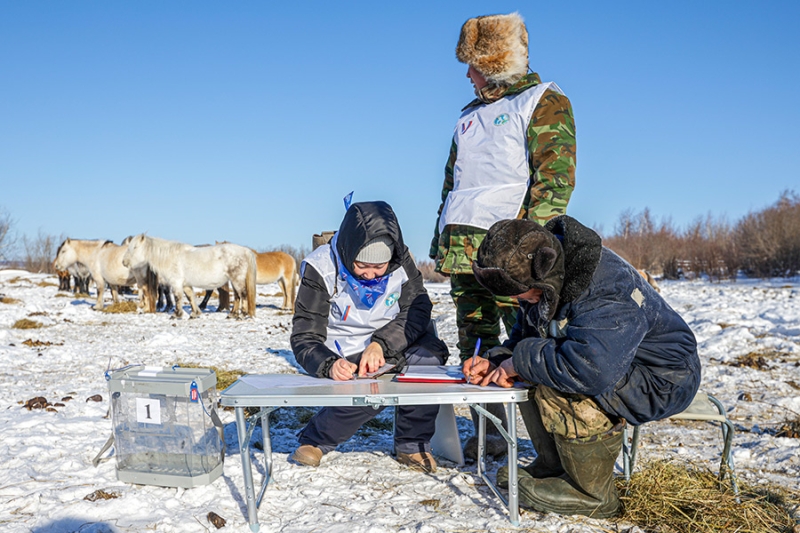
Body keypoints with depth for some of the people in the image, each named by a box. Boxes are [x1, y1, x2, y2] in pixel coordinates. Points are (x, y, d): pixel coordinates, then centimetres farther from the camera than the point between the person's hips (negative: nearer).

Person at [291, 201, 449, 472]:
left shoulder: (401, 261, -8)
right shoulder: (321, 269, -16)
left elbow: (417, 310, -12)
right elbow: (305, 337, -15)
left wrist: (380, 344, -30)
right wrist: (329, 365, -38)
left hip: (392, 349, 3)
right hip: (346, 357, -3)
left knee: (429, 354, -29)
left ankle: (412, 445, -12)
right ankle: (315, 439, -6)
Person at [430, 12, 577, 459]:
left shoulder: (544, 101, 3)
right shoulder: (470, 115, 25)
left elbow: (556, 176, -9)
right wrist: (440, 243, 19)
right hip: (463, 248, 7)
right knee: (475, 345, 7)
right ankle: (489, 434, 16)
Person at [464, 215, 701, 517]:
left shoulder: (607, 291, -33)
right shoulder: (544, 278, -4)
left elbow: (591, 370, -45)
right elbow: (524, 337, 11)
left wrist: (522, 360, -30)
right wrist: (495, 361, -9)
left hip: (663, 382, -9)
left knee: (559, 385, -30)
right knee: (532, 371, 3)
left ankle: (592, 492, -12)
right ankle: (553, 465, 11)